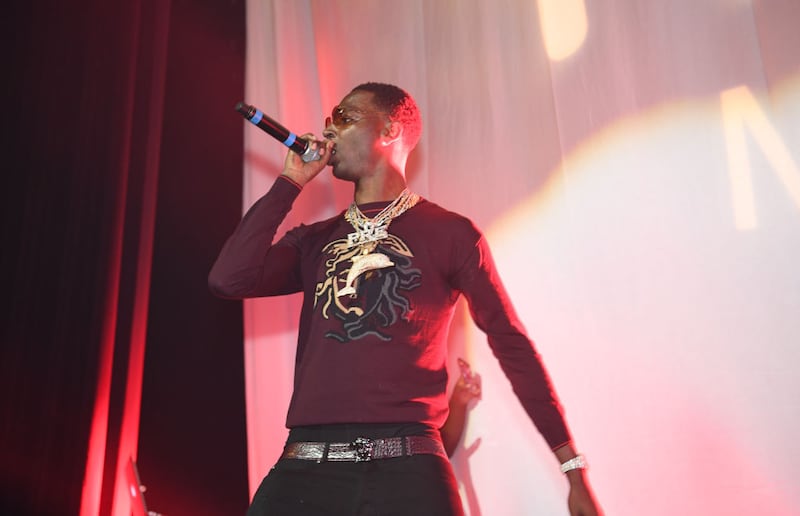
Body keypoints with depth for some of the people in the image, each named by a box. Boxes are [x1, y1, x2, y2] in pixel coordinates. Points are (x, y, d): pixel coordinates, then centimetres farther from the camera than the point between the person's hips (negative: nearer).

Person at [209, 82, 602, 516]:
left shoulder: (449, 232, 5)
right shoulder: (313, 241, 16)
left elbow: (512, 345, 5)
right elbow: (229, 280, 1)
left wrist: (571, 465, 3)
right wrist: (290, 182, 7)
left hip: (406, 470, -3)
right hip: (304, 468, 3)